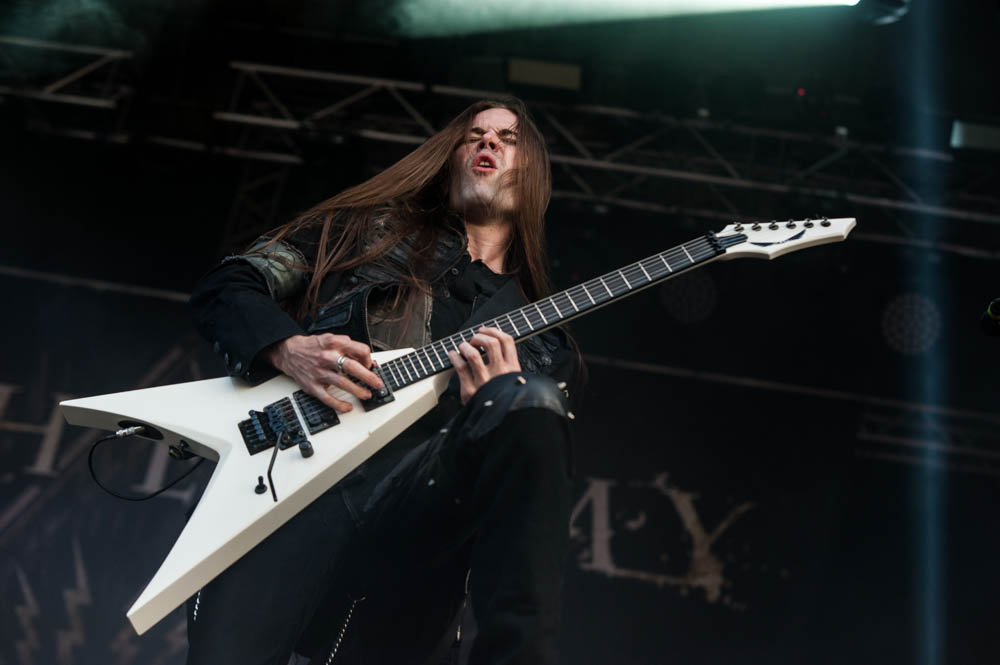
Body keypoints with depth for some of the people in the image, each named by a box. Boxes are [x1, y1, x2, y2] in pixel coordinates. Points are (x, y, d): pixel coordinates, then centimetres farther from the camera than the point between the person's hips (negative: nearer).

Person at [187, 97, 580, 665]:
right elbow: (226, 288, 18)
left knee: (532, 404, -31)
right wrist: (289, 349, -4)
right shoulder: (375, 228, 26)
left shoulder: (542, 343, 28)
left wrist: (501, 405, -7)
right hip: (299, 480, -1)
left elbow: (546, 470, 15)